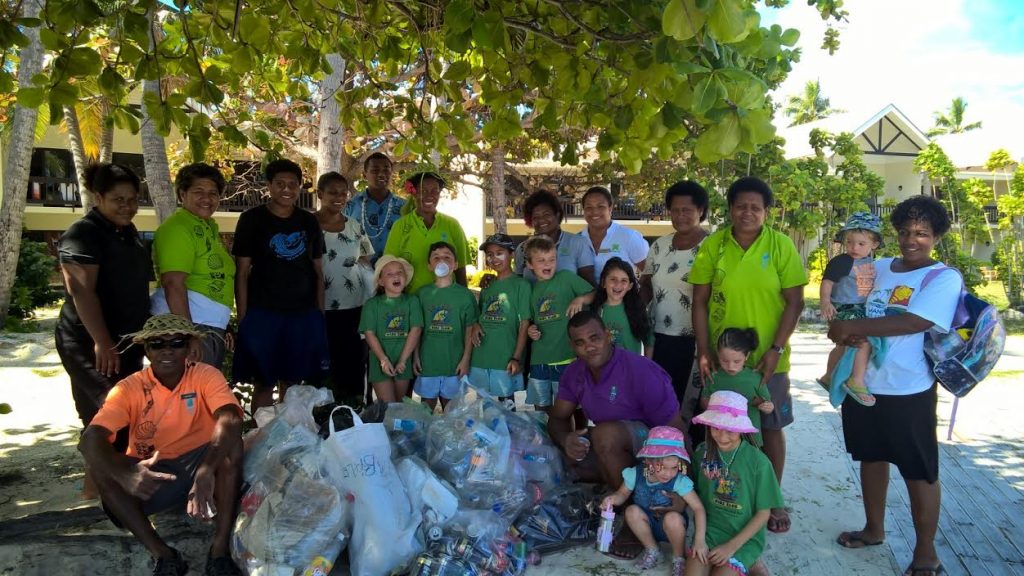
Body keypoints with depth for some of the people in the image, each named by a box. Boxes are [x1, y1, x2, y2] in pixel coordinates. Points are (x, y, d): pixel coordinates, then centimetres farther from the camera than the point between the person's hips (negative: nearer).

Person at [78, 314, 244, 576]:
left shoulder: (206, 376, -12)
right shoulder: (130, 388, -9)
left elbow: (230, 421, -31)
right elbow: (89, 440, -23)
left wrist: (206, 470, -50)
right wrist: (124, 474, -45)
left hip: (196, 466, -2)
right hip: (151, 474, 2)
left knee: (230, 445, -31)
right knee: (100, 469, -25)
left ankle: (220, 550, -26)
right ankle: (163, 555, -22)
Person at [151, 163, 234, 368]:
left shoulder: (210, 226, 16)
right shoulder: (177, 228, -12)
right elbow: (173, 284, -21)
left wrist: (222, 329, 21)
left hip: (212, 328, 9)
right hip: (188, 324, -9)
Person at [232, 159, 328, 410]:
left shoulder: (309, 222, 9)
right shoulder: (252, 219, -1)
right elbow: (242, 272, -2)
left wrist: (321, 313, 8)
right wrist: (243, 318, -8)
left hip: (304, 315, 3)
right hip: (263, 314, -3)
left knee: (290, 383, 11)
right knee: (263, 384, 2)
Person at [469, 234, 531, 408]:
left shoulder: (521, 285, -5)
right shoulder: (487, 287, 13)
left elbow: (524, 324, -7)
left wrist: (516, 358, -12)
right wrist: (476, 326, -1)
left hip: (506, 359, -5)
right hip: (480, 358, 6)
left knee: (507, 404, 4)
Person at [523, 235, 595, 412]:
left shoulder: (566, 277, -3)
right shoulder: (532, 289, 10)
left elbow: (594, 294, -2)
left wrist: (580, 299, -20)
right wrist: (530, 330, -1)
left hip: (565, 358, -4)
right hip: (539, 359, 4)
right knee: (541, 407, 15)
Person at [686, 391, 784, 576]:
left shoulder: (758, 461, -14)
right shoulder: (703, 452, -5)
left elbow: (763, 514, -7)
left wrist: (732, 546, -13)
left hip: (744, 537, -2)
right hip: (709, 530, 3)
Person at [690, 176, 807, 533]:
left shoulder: (781, 245, -6)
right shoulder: (713, 245, -3)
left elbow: (794, 302, -5)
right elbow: (700, 301, -1)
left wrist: (776, 349, -12)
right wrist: (703, 352, -6)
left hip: (767, 357, -1)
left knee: (771, 428, 11)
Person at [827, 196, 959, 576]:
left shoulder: (944, 279, -9)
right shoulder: (877, 268, 8)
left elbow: (915, 322, -23)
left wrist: (853, 327, -23)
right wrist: (845, 331, -13)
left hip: (908, 392, -5)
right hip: (862, 384, 6)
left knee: (919, 472, 5)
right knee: (871, 457, 19)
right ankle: (874, 529, 37)